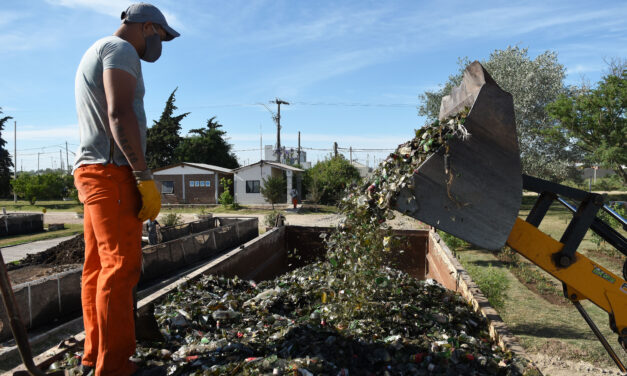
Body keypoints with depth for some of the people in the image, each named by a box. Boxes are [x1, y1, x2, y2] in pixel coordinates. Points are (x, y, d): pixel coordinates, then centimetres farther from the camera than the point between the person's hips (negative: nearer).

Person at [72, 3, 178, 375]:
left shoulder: (94, 54, 27)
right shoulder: (121, 50, -5)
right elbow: (120, 114, -20)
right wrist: (145, 177, -23)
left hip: (92, 173, 10)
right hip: (112, 170, -10)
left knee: (98, 266, 11)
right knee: (122, 265, -10)